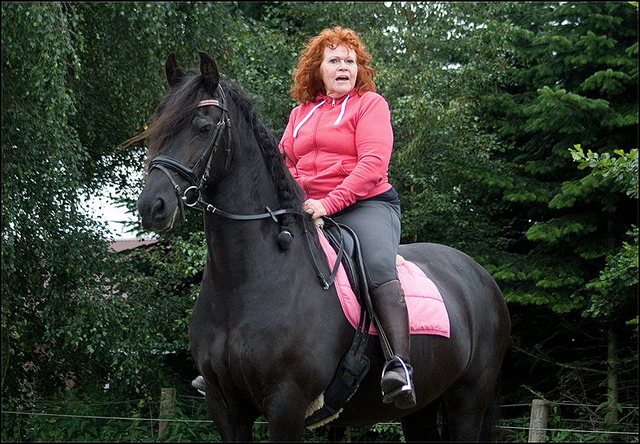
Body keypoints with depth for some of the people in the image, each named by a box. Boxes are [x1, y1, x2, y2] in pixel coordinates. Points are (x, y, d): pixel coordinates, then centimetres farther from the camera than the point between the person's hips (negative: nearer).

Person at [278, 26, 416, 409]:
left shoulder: (370, 104, 3)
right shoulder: (302, 114, 20)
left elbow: (373, 162, -11)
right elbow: (285, 164, 21)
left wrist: (331, 202, -22)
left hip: (366, 204, -6)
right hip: (308, 211, 6)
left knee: (379, 265, -33)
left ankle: (400, 365, -48)